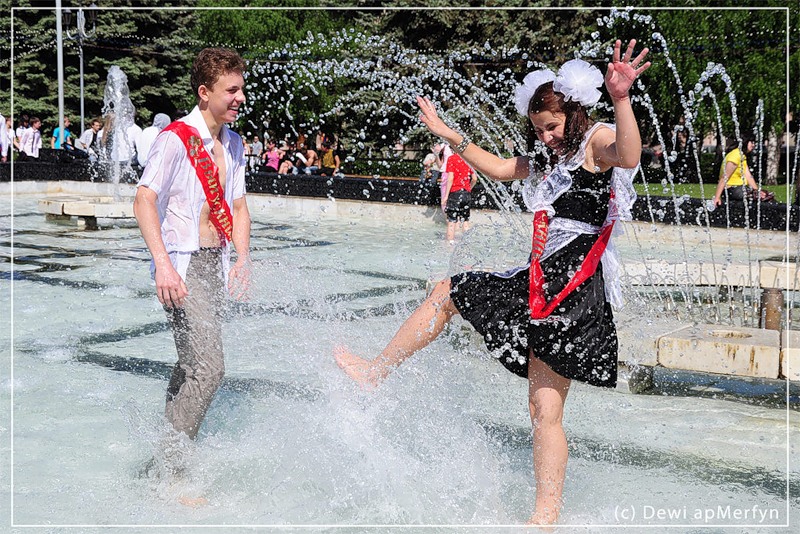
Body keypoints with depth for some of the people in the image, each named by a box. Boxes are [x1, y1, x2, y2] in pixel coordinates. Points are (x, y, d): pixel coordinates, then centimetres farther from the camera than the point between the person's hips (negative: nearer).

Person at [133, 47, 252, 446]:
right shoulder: (176, 138, -11)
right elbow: (144, 203, -17)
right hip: (182, 265, -8)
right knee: (208, 369, -15)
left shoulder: (233, 144, 14)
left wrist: (242, 261, 8)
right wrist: (163, 264, -27)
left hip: (215, 264, 8)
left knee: (191, 367, 14)